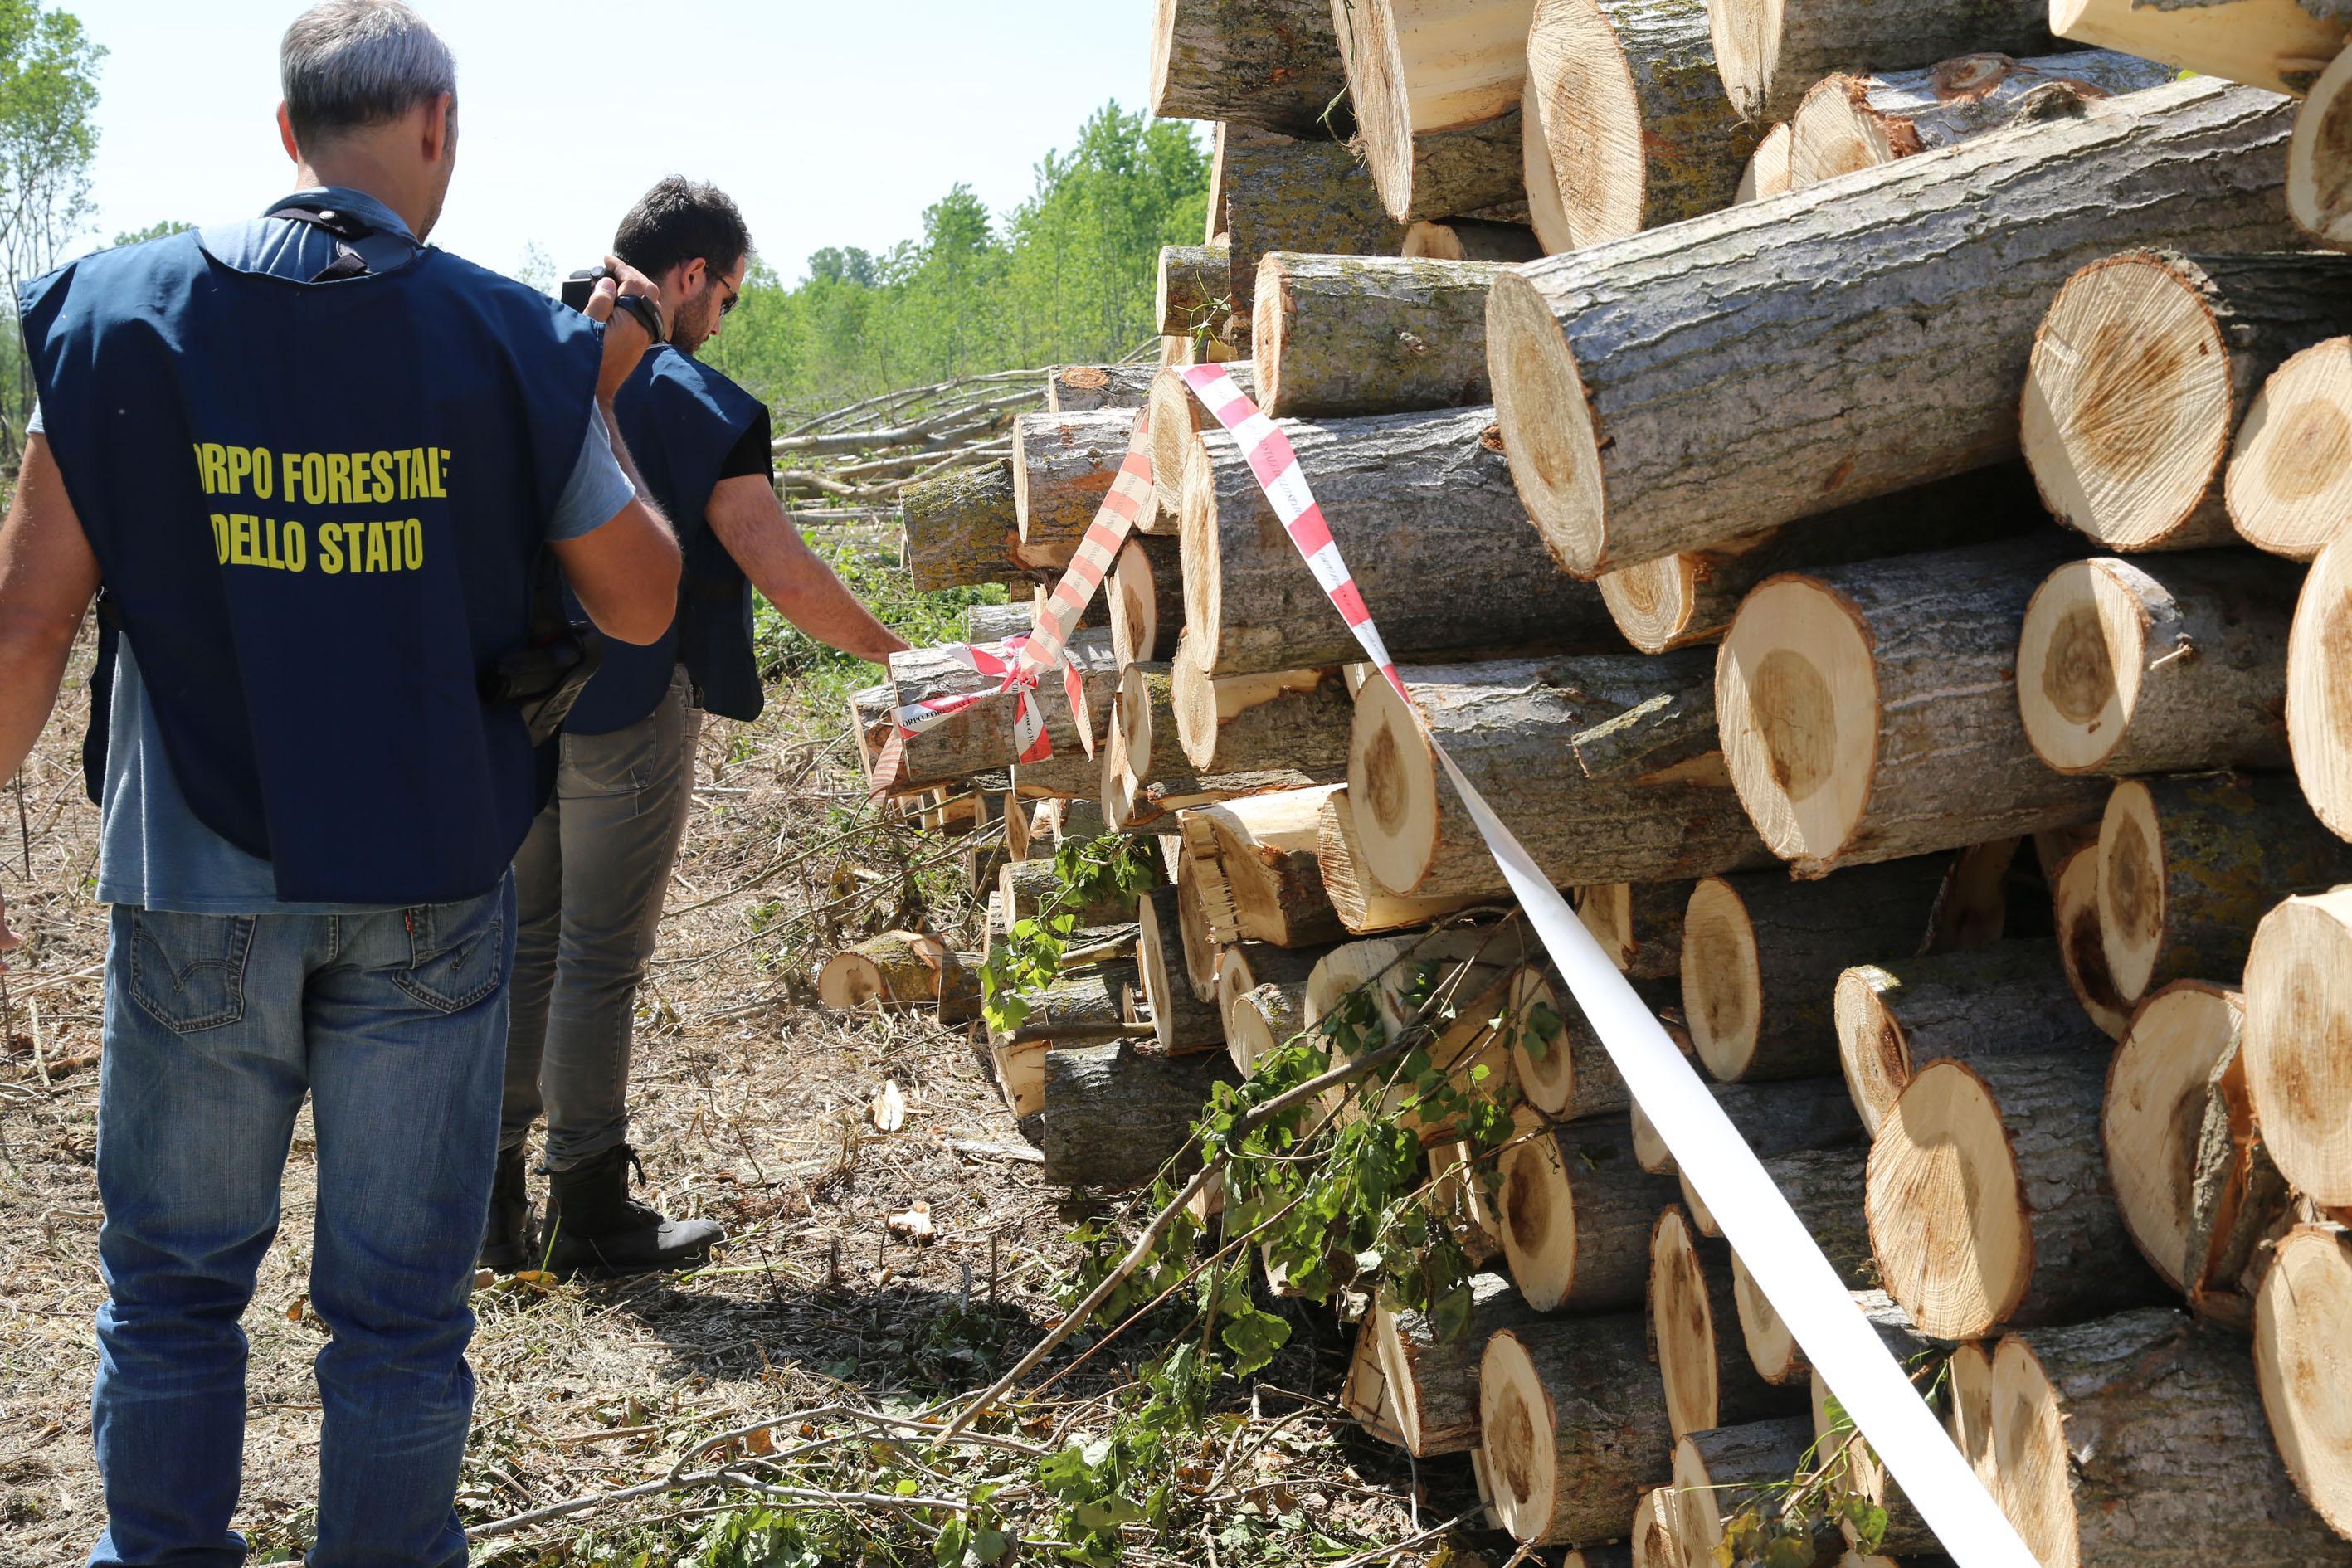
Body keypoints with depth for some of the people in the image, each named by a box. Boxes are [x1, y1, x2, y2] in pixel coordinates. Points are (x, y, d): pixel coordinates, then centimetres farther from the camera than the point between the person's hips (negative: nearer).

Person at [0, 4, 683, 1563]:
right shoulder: (511, 342, -6)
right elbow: (642, 604, 2)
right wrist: (596, 404, 12)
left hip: (196, 892, 1)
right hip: (426, 898, -1)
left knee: (174, 1278, 17)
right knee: (400, 1303, 10)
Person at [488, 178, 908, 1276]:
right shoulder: (695, 403, -12)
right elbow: (783, 574, -15)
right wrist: (890, 652, -2)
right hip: (628, 713, -6)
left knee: (523, 942, 13)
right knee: (601, 959, 2)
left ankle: (492, 1201, 19)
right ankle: (590, 1211, 12)